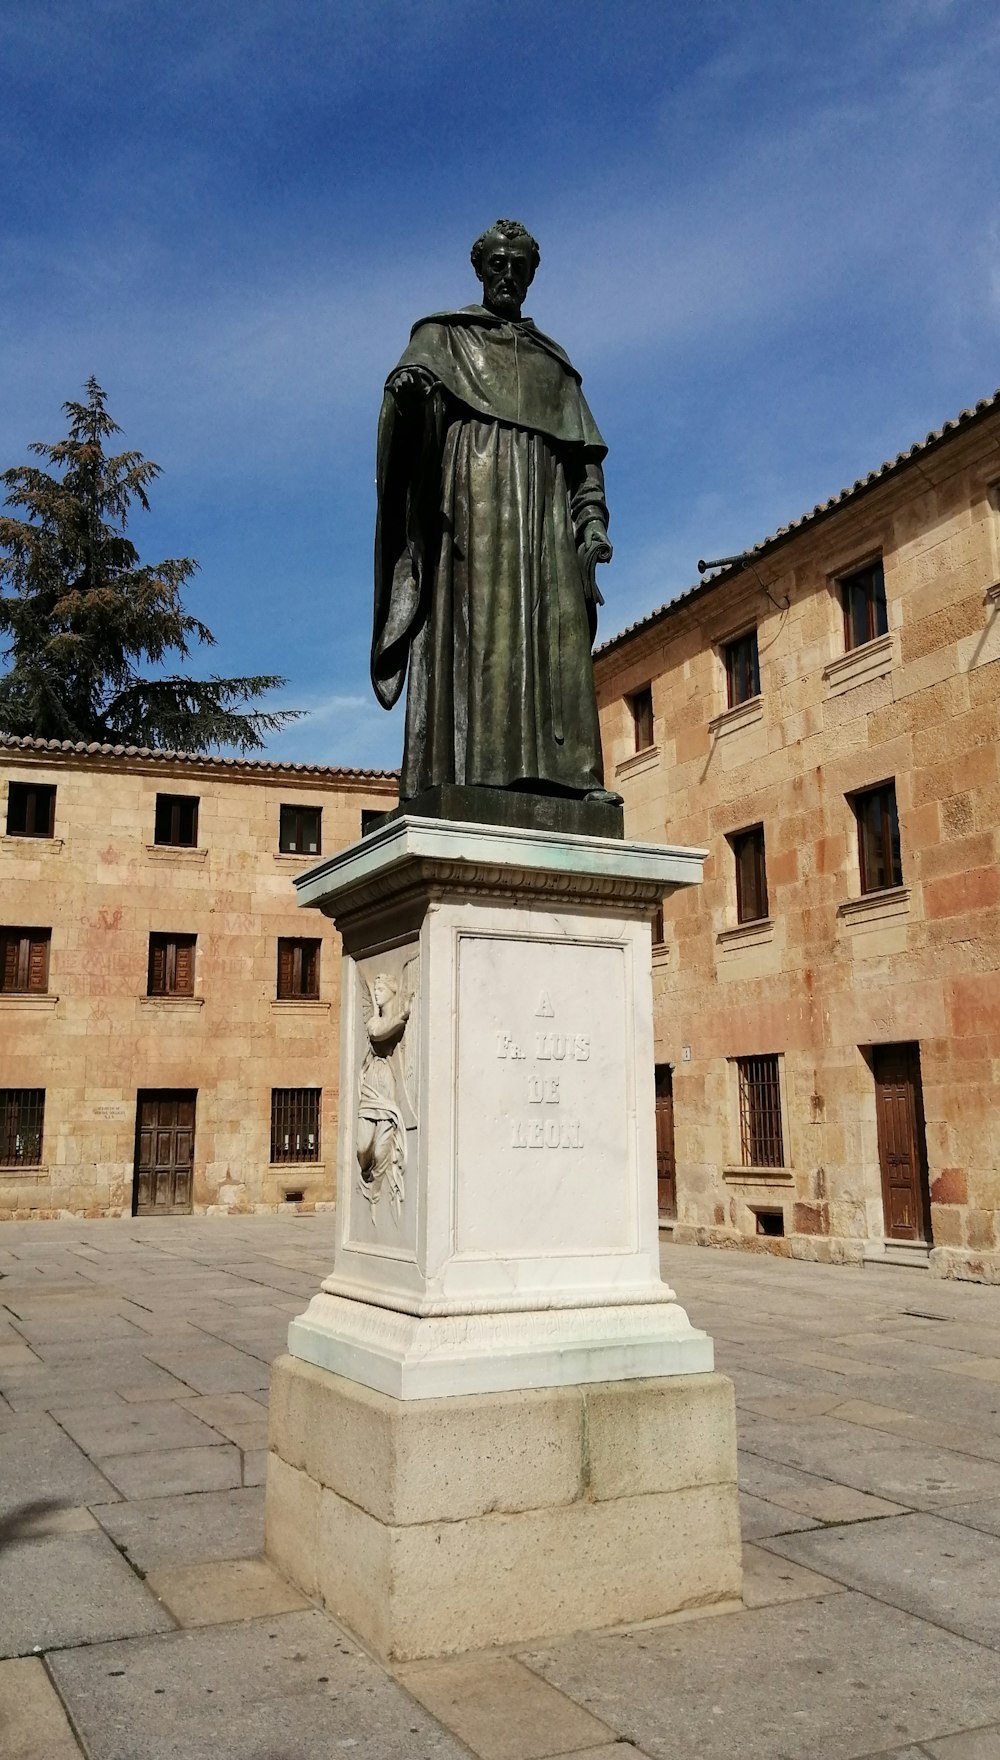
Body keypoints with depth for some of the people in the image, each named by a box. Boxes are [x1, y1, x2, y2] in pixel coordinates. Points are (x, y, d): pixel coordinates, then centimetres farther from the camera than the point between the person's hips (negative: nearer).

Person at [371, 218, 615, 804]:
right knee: (476, 617, -18)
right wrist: (411, 386, -27)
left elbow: (584, 451, 19)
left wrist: (592, 519, 2)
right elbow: (406, 387, -1)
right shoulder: (445, 334, 19)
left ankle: (563, 774, -18)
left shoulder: (553, 359, 28)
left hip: (543, 502, 4)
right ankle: (473, 771, -26)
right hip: (472, 485, -3)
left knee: (555, 625, -11)